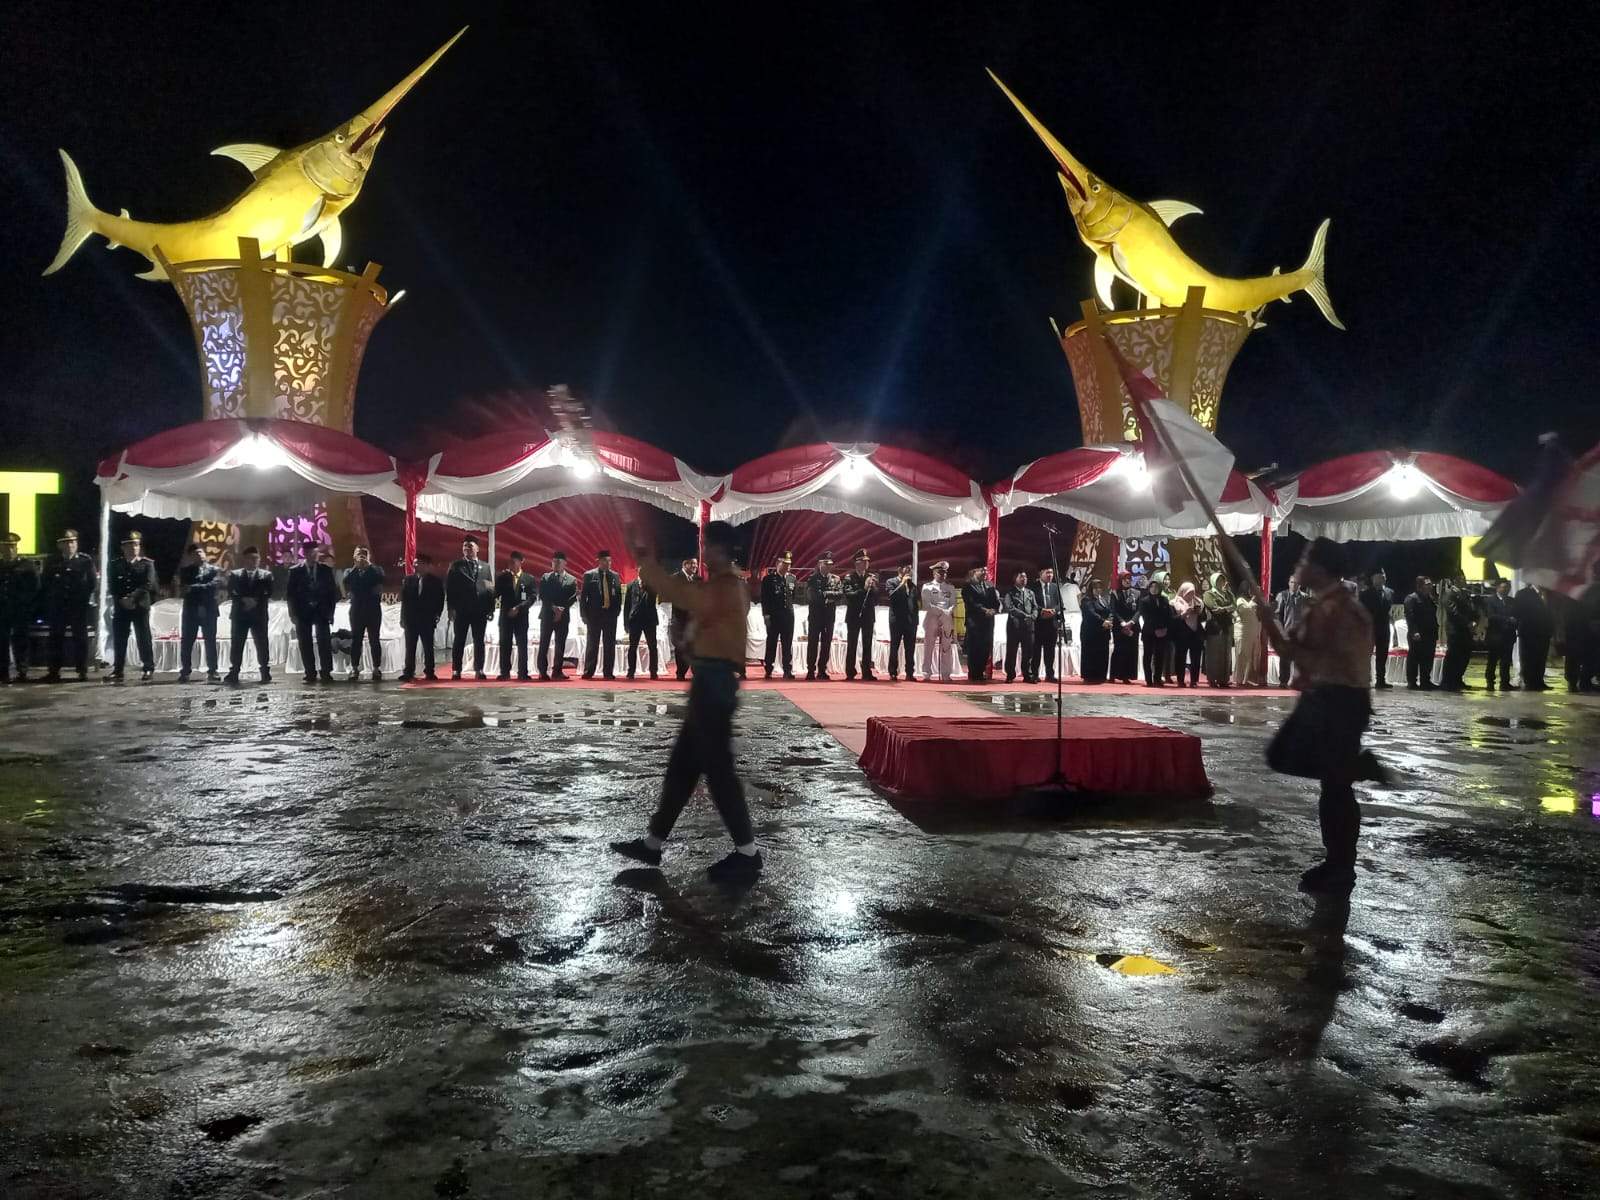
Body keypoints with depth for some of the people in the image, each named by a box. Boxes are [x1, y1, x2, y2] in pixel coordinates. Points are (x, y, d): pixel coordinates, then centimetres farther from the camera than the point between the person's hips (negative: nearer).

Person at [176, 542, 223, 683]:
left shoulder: (215, 569, 7)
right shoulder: (186, 570, 12)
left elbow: (214, 585, -10)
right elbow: (182, 589, -2)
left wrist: (193, 589, -13)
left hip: (209, 611, -1)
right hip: (191, 610, 1)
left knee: (210, 642, 0)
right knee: (187, 642, 0)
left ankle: (212, 672, 3)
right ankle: (184, 672, 5)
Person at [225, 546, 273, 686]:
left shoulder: (266, 575, 8)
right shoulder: (234, 574, 10)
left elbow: (268, 594, -2)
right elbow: (231, 592, -1)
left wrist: (256, 600, -15)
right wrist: (244, 600, -15)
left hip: (259, 615, -1)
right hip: (239, 614, 1)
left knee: (262, 645, -1)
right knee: (236, 645, -1)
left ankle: (266, 674, 4)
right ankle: (233, 674, 3)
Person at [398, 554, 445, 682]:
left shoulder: (436, 581, 0)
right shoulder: (409, 580, 7)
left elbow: (440, 600, 1)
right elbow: (404, 599, 6)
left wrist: (436, 616, -7)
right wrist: (403, 617, 1)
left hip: (427, 620, -2)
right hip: (411, 619, 2)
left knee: (428, 647, 3)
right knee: (410, 647, 2)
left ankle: (429, 672, 9)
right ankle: (408, 672, 4)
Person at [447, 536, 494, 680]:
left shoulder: (485, 567, 12)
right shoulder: (455, 566, 5)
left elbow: (491, 588, 9)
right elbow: (449, 588, 1)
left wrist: (491, 608, 1)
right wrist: (451, 608, -7)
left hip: (480, 610, 2)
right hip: (461, 610, -2)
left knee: (479, 641, 4)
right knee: (459, 640, 2)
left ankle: (479, 670, 8)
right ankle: (456, 670, 6)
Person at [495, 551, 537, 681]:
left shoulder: (529, 578, 4)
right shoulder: (502, 577, 10)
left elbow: (533, 597, -4)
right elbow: (496, 594, 1)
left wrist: (519, 607, -14)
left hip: (521, 616, -2)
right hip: (505, 615, 2)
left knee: (522, 645, -3)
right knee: (505, 644, 1)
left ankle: (522, 673, 0)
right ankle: (504, 673, 6)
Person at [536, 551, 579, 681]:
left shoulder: (572, 580, 6)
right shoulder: (545, 577, 9)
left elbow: (573, 597, -2)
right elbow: (542, 595, 0)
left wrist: (562, 609, -14)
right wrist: (553, 607, -12)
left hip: (563, 616, 0)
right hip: (547, 614, 0)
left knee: (560, 645, 0)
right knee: (544, 644, -3)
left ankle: (557, 671, 4)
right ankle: (543, 671, -1)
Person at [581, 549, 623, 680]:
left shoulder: (615, 576, 8)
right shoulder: (589, 575, 0)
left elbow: (619, 595, 11)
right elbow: (584, 596, 0)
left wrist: (617, 611, 1)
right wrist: (585, 615, -5)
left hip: (610, 614, 2)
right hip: (594, 614, -2)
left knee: (609, 645, 4)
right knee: (592, 644, 2)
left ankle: (608, 672, 8)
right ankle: (588, 672, 7)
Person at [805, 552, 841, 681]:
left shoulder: (836, 579, 8)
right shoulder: (813, 578, 0)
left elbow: (840, 594, -7)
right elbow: (813, 595, -14)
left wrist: (824, 594, -16)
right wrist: (830, 595, -11)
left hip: (830, 614, 3)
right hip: (815, 615, -3)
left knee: (827, 643, 5)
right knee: (813, 642, -2)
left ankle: (822, 670, 12)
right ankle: (811, 670, 1)